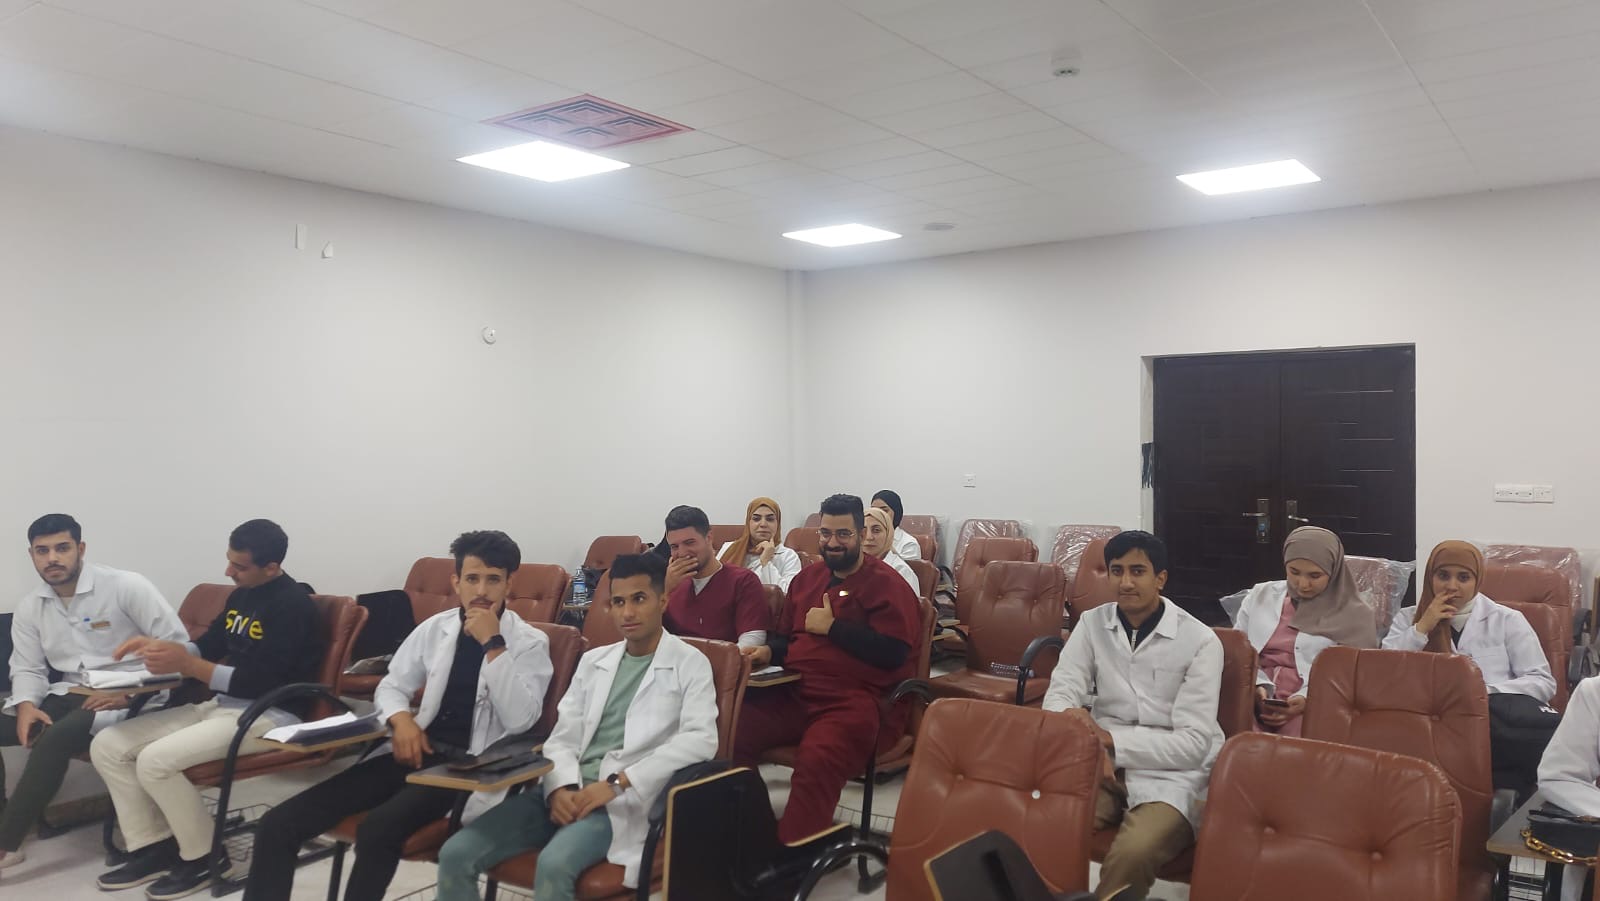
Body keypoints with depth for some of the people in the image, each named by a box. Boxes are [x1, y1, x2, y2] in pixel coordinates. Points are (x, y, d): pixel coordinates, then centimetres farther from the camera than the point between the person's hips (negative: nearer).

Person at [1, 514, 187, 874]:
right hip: (65, 696, 7)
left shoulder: (125, 587, -10)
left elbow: (177, 644, -14)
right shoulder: (29, 607, 9)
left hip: (123, 700, -7)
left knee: (56, 737, -31)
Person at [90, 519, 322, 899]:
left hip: (269, 715, -10)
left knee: (155, 760, -26)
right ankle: (153, 848, 7)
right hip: (220, 705, 10)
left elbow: (260, 682, -22)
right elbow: (208, 647, 19)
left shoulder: (292, 605, -18)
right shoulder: (241, 595, 10)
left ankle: (205, 858, -6)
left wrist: (186, 664, -23)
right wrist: (160, 647, 0)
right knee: (107, 746, 2)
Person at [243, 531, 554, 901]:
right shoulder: (434, 627, 11)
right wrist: (401, 719, -4)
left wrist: (493, 645, -18)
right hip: (418, 752, 5)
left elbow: (519, 720, -14)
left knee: (378, 830, -33)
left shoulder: (530, 643, -2)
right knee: (278, 824, -11)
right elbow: (391, 686, 19)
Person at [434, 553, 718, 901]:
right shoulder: (593, 661, 19)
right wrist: (562, 788, -9)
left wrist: (617, 783, -19)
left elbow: (700, 740, -14)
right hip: (567, 790, 6)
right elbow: (563, 737, 13)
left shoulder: (690, 664, 1)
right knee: (456, 853, -12)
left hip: (623, 799, -5)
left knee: (554, 864, -34)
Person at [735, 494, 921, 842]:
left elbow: (893, 653, -12)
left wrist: (831, 627, -8)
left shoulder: (886, 584, 0)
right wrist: (768, 651, 8)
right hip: (792, 694, 6)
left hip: (853, 700, -6)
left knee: (816, 764, -36)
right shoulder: (807, 578, 22)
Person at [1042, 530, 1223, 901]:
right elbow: (1059, 695, -3)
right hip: (1100, 763, 3)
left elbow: (1193, 743, -12)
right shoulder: (1092, 624, 4)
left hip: (1173, 774, -3)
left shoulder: (1200, 640, -8)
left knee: (1133, 853, -33)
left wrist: (1110, 739, -20)